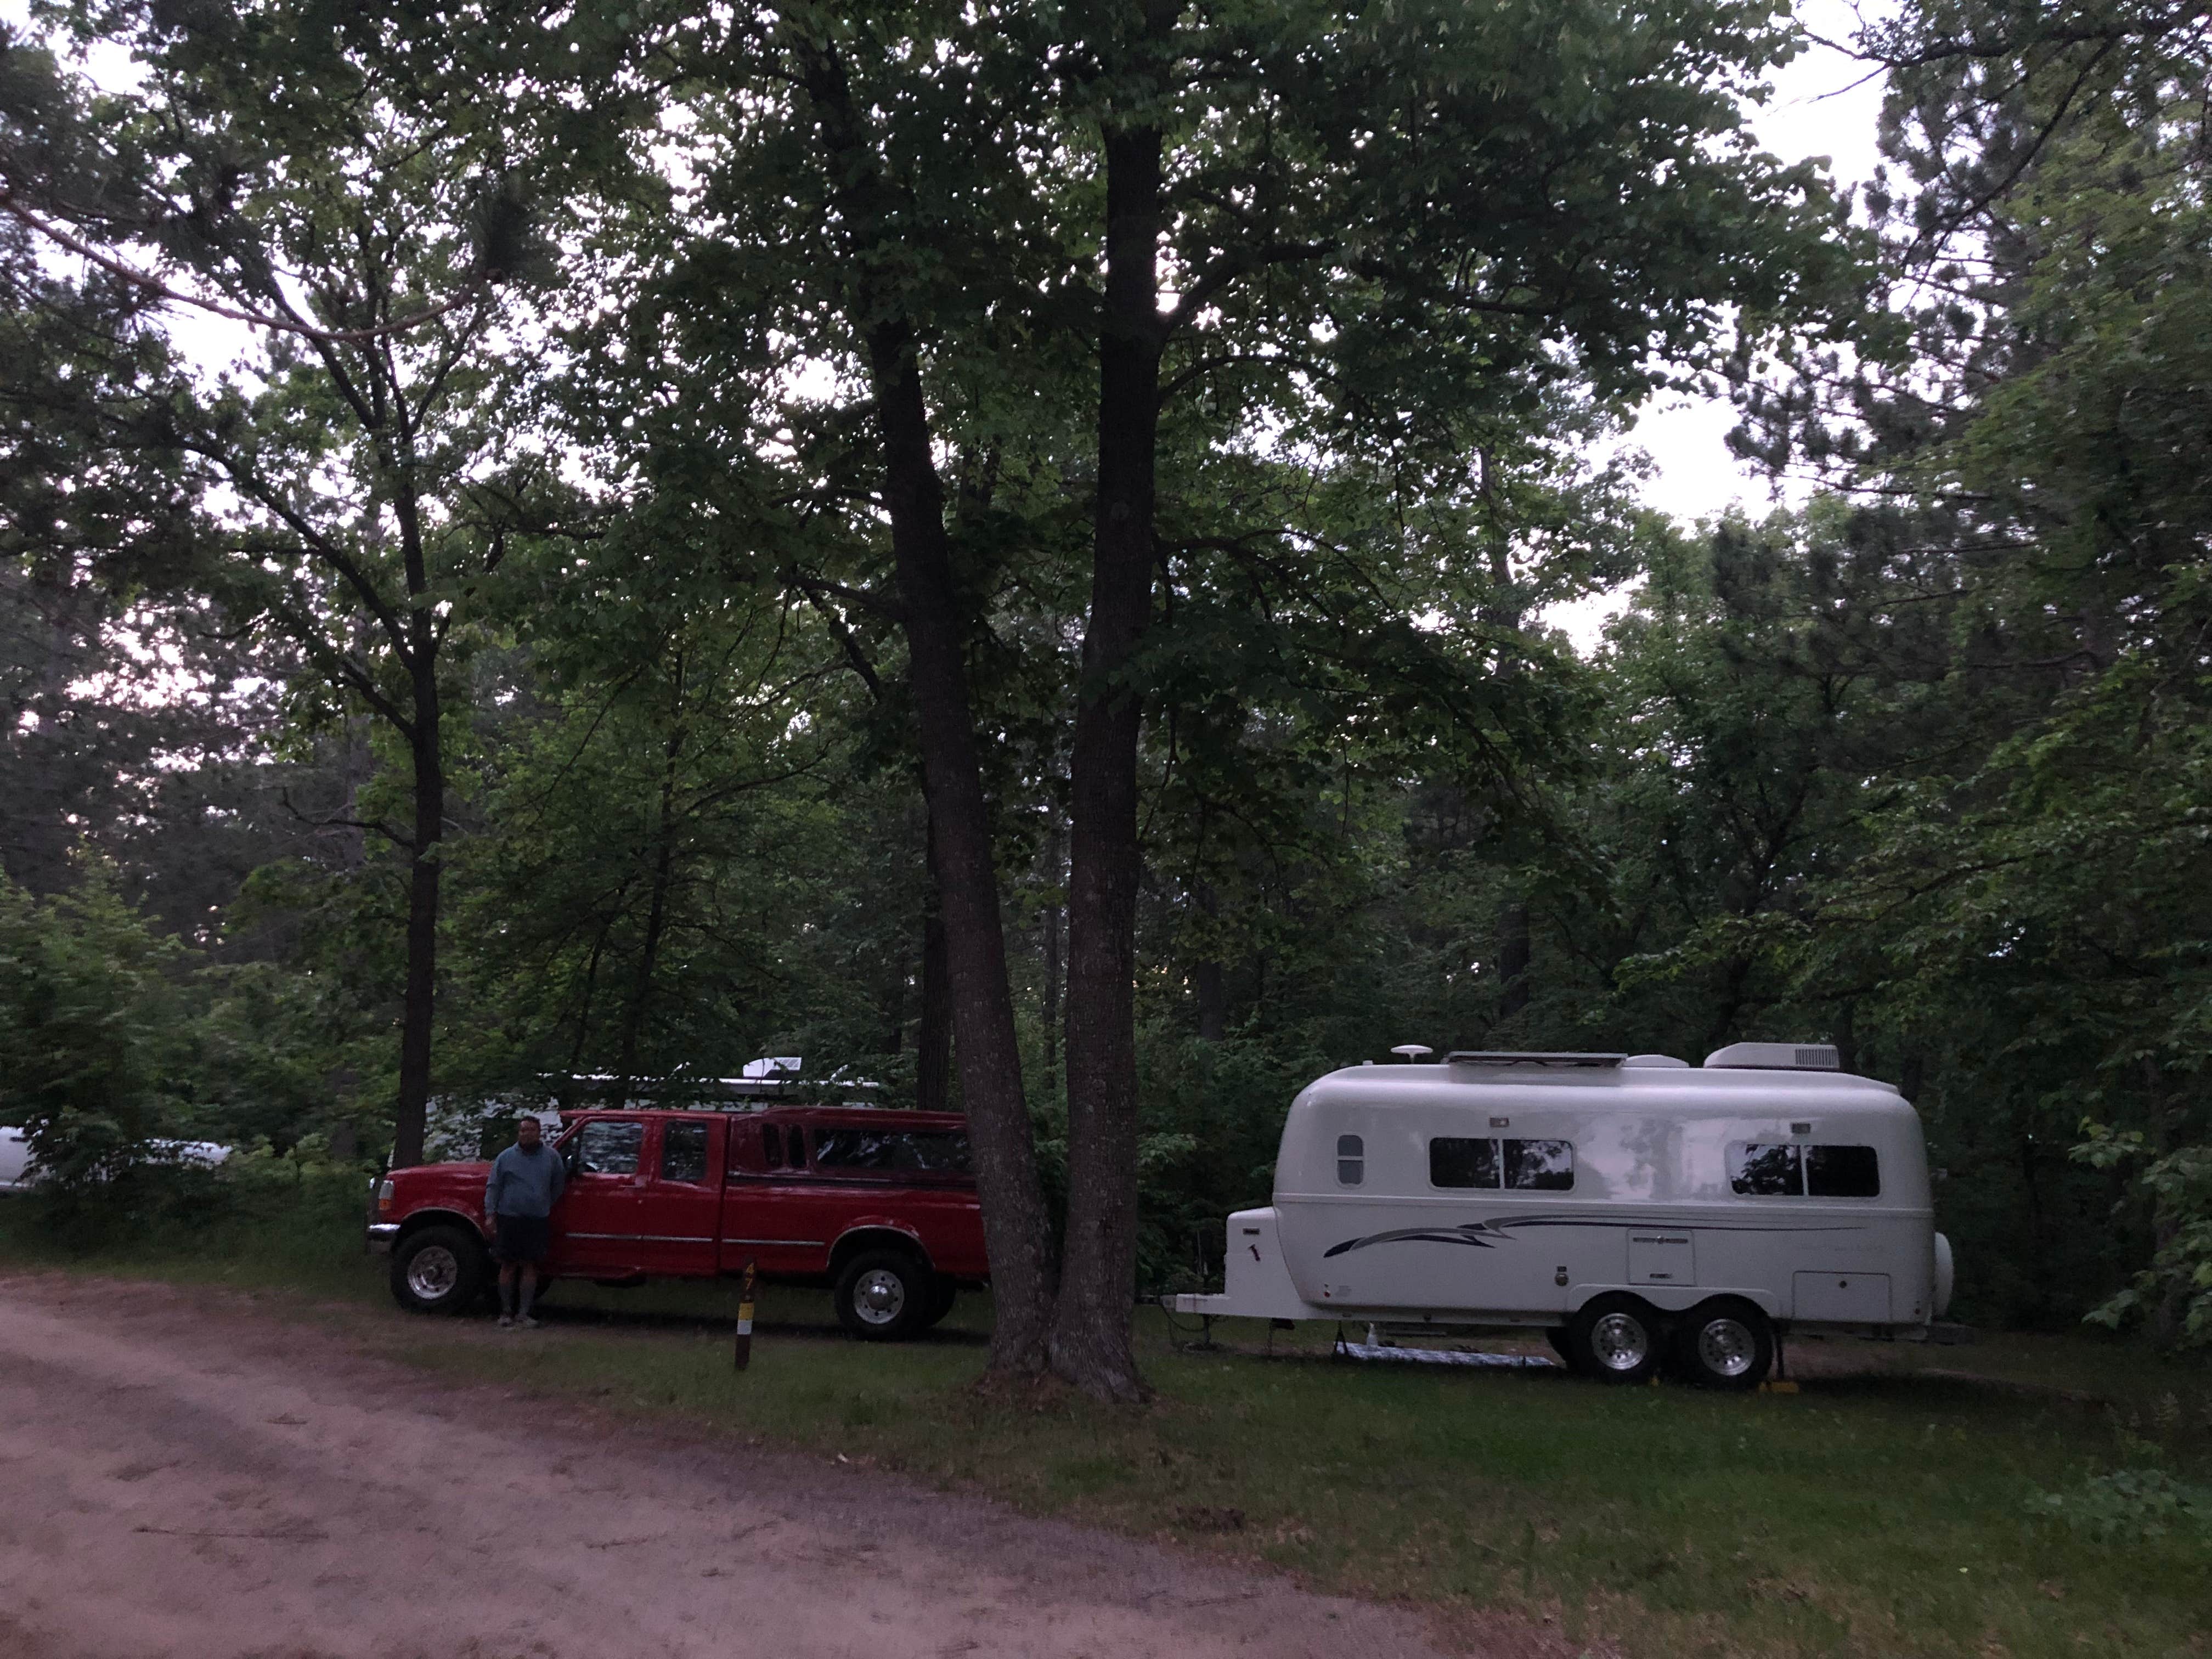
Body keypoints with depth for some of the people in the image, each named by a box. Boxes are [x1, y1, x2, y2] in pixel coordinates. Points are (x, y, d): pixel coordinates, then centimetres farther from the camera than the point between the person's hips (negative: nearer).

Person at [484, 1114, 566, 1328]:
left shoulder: (552, 1157, 5)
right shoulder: (506, 1157, 2)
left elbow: (558, 1185, 16)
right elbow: (493, 1187, 3)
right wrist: (490, 1214, -5)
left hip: (538, 1220, 1)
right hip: (509, 1219, -1)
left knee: (530, 1266, 2)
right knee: (508, 1266, 3)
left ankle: (524, 1313, 8)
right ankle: (506, 1312, 13)